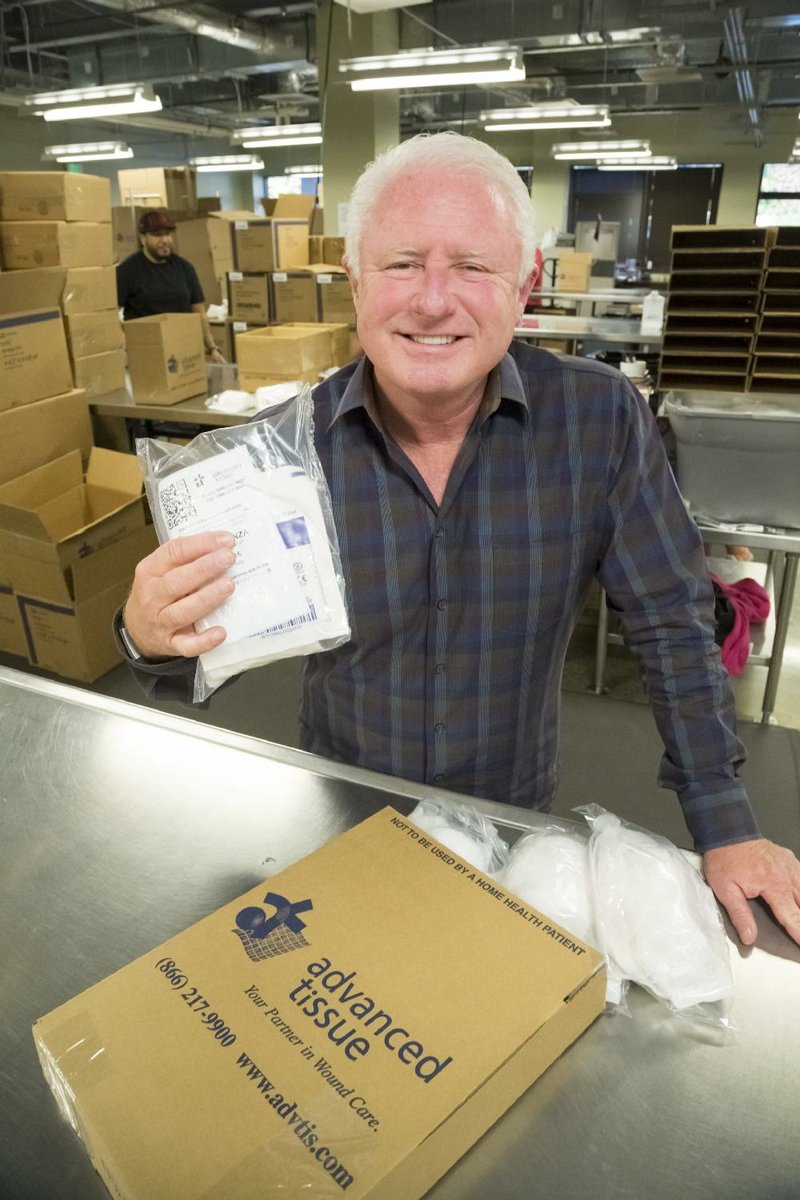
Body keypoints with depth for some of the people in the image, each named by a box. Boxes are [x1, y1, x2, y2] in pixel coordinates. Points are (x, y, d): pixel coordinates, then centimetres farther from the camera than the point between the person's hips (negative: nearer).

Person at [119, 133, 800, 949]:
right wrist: (152, 637, -37)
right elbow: (218, 641, -13)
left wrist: (726, 827, -10)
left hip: (514, 813, 1)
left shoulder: (600, 420, -19)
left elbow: (671, 622, -11)